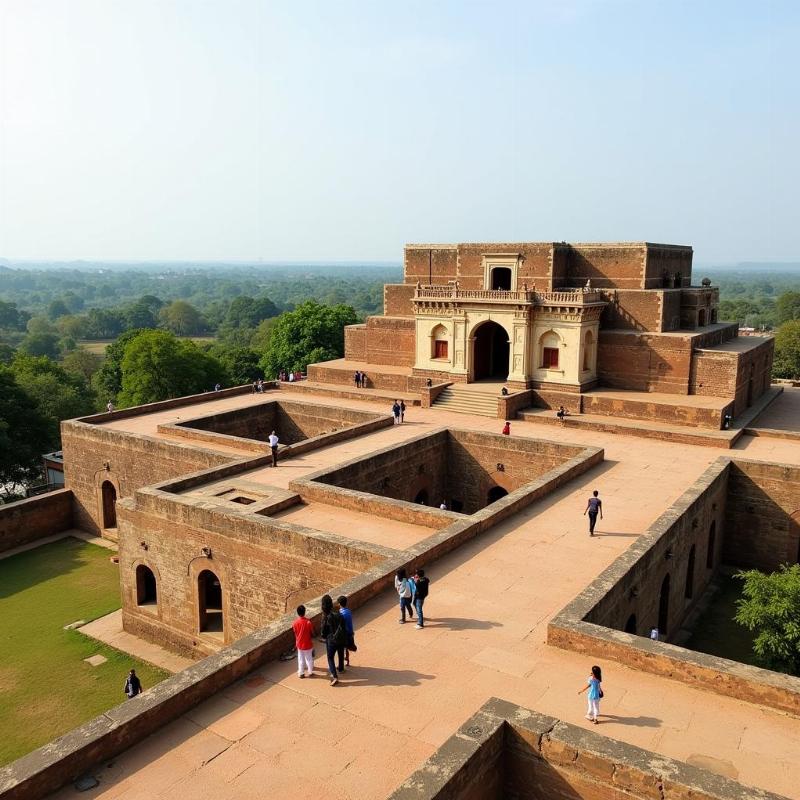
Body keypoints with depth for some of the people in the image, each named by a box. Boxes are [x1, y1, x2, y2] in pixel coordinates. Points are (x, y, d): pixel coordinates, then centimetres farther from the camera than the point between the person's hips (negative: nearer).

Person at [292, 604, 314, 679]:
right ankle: (310, 672, 30)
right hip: (307, 644, -2)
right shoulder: (308, 622, -23)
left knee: (301, 658, 19)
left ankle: (300, 673, 27)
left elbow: (295, 633, 1)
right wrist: (311, 639, 10)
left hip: (299, 644, 2)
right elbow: (312, 633, -10)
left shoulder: (295, 623, -14)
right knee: (309, 658, 17)